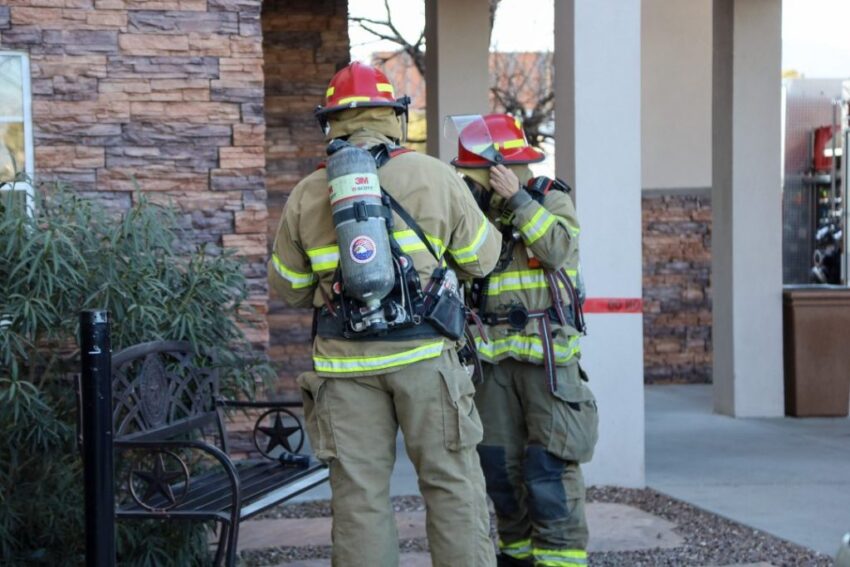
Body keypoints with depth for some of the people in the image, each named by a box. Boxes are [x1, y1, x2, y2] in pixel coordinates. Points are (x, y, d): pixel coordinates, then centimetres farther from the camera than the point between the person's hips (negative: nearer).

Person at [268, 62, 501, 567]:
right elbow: (481, 258, 7)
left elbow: (288, 288, 13)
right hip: (423, 354, -1)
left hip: (346, 360, 2)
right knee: (452, 484, 6)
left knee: (360, 492, 6)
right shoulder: (435, 177, -1)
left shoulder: (307, 195, 5)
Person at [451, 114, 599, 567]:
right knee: (499, 462, 7)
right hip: (495, 357, 5)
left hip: (546, 355, -5)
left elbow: (558, 248, -19)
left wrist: (516, 199, -19)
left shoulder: (551, 200, -1)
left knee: (548, 463, -10)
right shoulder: (476, 213, 12)